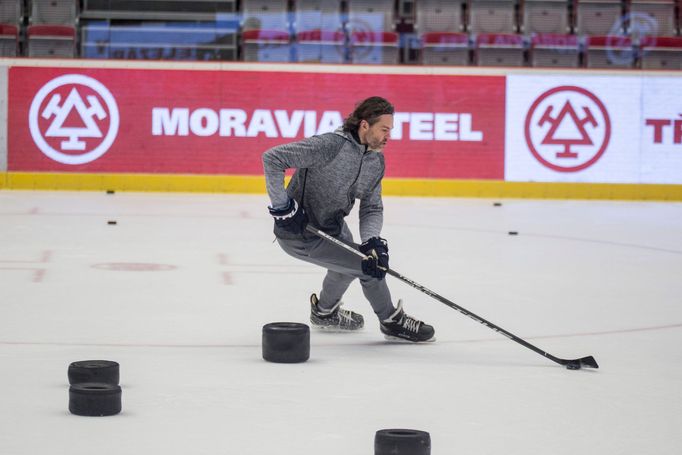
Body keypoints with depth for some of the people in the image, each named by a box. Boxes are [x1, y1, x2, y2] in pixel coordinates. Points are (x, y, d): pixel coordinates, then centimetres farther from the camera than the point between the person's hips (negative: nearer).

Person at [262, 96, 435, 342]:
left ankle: (325, 312, 56)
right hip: (300, 235, -9)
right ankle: (391, 321, 13)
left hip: (330, 226, 9)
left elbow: (372, 208, -2)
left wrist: (372, 241, -21)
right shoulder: (331, 145, -29)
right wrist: (282, 206, -28)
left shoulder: (376, 160, -3)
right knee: (367, 266, -10)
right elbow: (273, 157, -31)